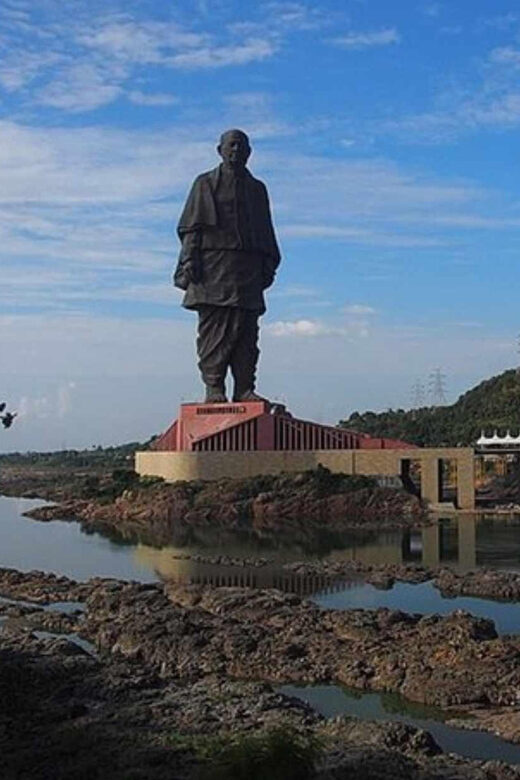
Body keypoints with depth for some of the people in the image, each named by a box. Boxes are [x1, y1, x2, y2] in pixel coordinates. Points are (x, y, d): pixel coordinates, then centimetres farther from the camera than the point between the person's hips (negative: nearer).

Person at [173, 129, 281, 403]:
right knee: (213, 330, -7)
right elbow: (190, 227, 4)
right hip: (213, 269, -3)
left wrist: (268, 266, 10)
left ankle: (244, 388, 0)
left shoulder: (257, 189, 21)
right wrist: (190, 262, -8)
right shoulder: (205, 184, 11)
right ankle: (213, 388, -6)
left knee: (246, 332, -2)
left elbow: (266, 234, 21)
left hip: (247, 270, 3)